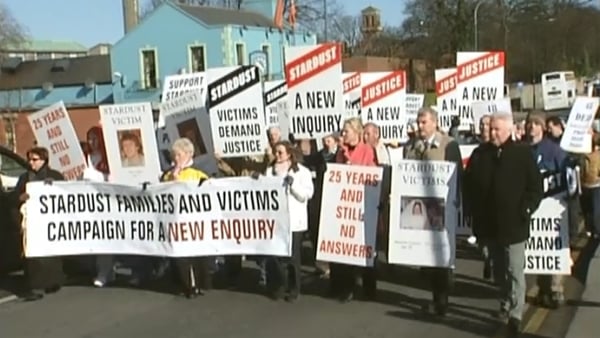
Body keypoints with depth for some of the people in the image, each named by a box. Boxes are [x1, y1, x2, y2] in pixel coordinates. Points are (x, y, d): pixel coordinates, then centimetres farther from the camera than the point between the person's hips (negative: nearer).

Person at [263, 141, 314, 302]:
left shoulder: (302, 171, 2)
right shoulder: (270, 171, 12)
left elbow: (307, 194, -7)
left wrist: (292, 183, -17)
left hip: (294, 220, -2)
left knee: (292, 257, 4)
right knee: (273, 255, -1)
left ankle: (293, 289, 15)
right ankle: (277, 287, 13)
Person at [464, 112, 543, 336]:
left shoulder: (523, 153, -6)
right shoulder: (480, 154, 4)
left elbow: (536, 187, -5)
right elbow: (469, 185, 10)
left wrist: (525, 211, -11)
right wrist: (475, 213, 4)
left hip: (514, 223, -4)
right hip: (489, 223, 4)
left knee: (515, 271, -4)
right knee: (499, 269, 17)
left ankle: (515, 315, 0)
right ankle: (505, 304, 32)